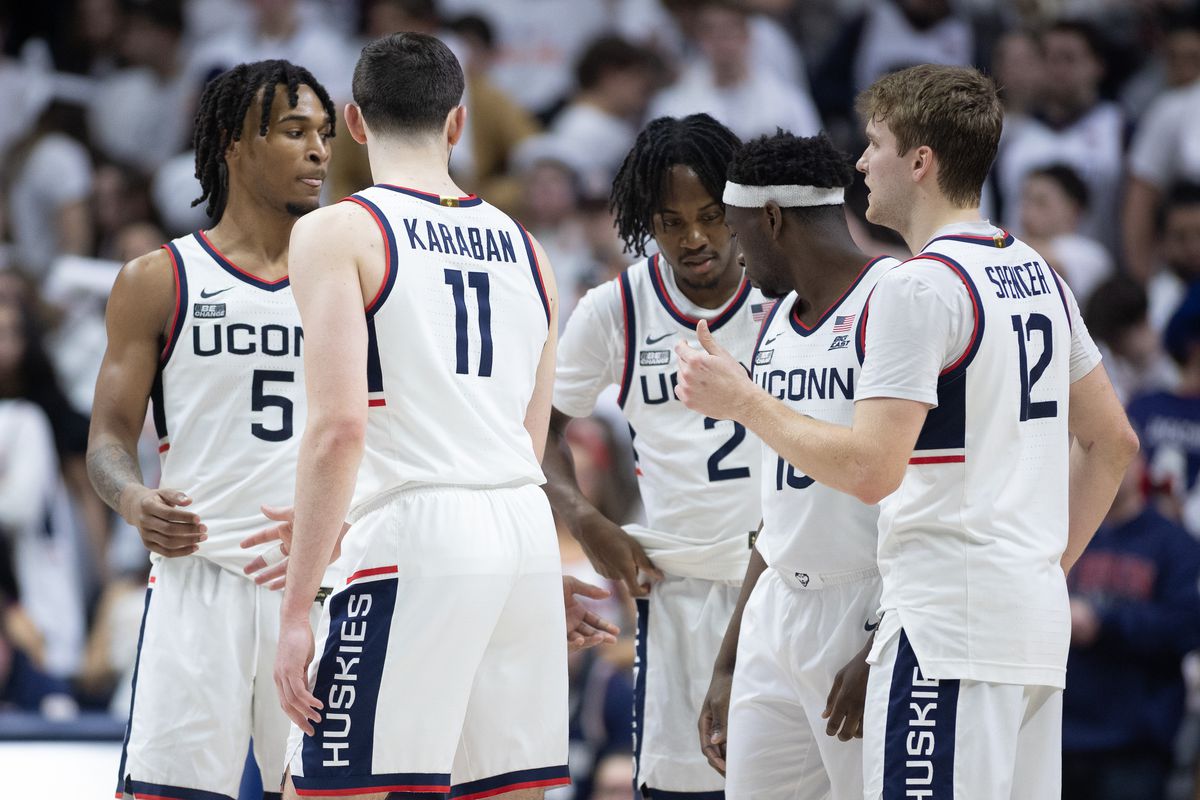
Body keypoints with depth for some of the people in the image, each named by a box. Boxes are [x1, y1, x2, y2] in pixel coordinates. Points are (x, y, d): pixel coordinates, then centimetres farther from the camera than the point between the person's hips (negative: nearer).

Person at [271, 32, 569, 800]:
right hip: (529, 542, 7)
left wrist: (297, 610, -11)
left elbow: (339, 425, -12)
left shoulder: (339, 232, -1)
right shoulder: (523, 248, 18)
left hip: (414, 543, -7)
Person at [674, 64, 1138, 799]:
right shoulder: (1038, 276, 16)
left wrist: (745, 402, -8)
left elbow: (871, 469, -18)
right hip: (1036, 615, 9)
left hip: (948, 624, -9)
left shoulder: (921, 289, -12)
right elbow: (1113, 441, 22)